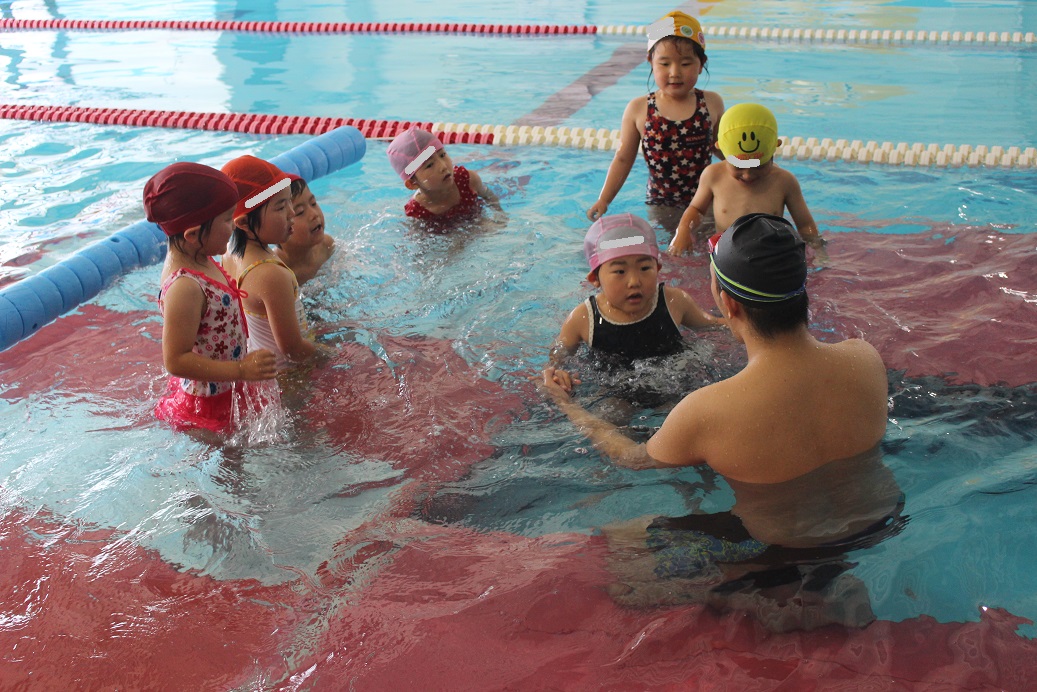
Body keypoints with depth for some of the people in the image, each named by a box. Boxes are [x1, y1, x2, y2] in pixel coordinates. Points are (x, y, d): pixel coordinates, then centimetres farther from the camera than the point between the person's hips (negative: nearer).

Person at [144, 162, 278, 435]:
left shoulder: (201, 262, -3)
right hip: (206, 408, -9)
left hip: (229, 393, 9)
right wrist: (241, 369, -33)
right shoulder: (184, 288, -33)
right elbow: (175, 361, -31)